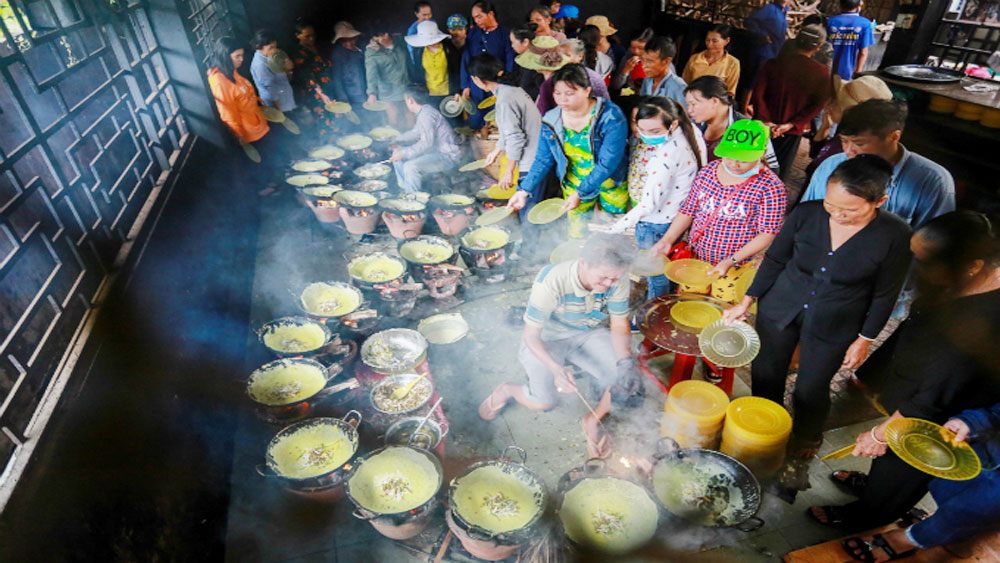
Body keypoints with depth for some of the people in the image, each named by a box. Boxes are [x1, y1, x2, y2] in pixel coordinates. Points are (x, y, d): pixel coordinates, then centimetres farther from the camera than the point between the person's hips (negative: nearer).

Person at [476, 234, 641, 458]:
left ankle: (593, 421, 10)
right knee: (543, 403, -15)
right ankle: (507, 390, 20)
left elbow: (620, 326, -9)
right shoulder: (550, 282, -34)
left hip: (591, 334, 4)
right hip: (547, 339, -3)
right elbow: (531, 335, -26)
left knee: (627, 380, -18)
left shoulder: (617, 280, -21)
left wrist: (625, 360, -29)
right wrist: (556, 369, -42)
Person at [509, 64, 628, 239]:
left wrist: (580, 193, -28)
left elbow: (607, 163, -25)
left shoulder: (611, 117, -23)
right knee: (576, 234, 14)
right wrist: (524, 190, -12)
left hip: (612, 184, -3)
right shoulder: (551, 121, -10)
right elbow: (543, 160, -1)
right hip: (573, 185, 3)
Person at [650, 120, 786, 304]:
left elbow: (767, 233, -15)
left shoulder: (769, 186, -17)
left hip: (735, 267, -4)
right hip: (695, 257, 4)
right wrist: (667, 240, -11)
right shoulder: (708, 171, -3)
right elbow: (688, 211, 2)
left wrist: (731, 261, -24)